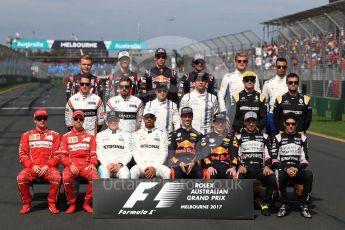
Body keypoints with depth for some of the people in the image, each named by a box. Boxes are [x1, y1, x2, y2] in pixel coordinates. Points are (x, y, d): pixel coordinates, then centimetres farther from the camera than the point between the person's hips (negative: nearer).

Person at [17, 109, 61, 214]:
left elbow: (57, 154, 5)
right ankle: (26, 203, -8)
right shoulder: (27, 135, 15)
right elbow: (22, 155, 7)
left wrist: (47, 166, -10)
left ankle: (52, 203, -12)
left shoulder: (54, 135, 13)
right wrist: (32, 166, -9)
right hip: (31, 167, 1)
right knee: (21, 178, -30)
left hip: (49, 167, -1)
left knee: (56, 177, -33)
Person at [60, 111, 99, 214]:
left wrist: (92, 164, -10)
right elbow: (63, 155, 6)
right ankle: (72, 203, -12)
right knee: (66, 178, -35)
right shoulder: (66, 137, 14)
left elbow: (93, 154, 11)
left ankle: (87, 203, -12)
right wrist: (70, 165, -13)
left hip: (86, 165, 1)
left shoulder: (90, 136, 17)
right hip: (71, 165, -1)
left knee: (95, 177, -33)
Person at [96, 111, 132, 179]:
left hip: (120, 165, 0)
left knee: (125, 174, -35)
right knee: (104, 174, -36)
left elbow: (128, 153, 9)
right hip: (105, 164, 0)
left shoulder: (125, 135, 19)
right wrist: (107, 165, -10)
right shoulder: (100, 135, 19)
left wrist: (120, 164, -10)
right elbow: (99, 153, 9)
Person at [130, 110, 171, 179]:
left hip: (157, 165, 0)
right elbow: (135, 153, 5)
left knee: (167, 172, -33)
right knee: (133, 172, -35)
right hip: (141, 166, 0)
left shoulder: (162, 134, 14)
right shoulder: (136, 134, 14)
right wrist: (143, 168, -12)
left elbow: (163, 153, 4)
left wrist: (155, 167, -13)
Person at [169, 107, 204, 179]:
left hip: (194, 165, 1)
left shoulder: (198, 135, 20)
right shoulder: (174, 134, 17)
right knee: (176, 173, -35)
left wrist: (194, 163, -8)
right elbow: (170, 152, 9)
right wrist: (179, 163, -8)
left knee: (199, 173, -32)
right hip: (178, 165, -1)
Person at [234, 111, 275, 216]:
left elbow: (268, 154, 12)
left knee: (272, 177, -30)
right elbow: (235, 154, 7)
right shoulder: (239, 137, 17)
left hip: (260, 168, 1)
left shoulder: (264, 137, 21)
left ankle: (265, 204, -16)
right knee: (238, 177, -37)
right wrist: (240, 166, -12)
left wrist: (267, 166, -8)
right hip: (245, 168, -1)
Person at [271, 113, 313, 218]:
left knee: (309, 175, -31)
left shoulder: (302, 138, 13)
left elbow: (305, 159, 7)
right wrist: (286, 168, -15)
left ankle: (304, 206, -23)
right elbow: (274, 160, 1)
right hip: (282, 169, -1)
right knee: (280, 176, -37)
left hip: (298, 170, 2)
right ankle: (283, 205, -22)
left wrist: (297, 169, -13)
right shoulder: (278, 138, 9)